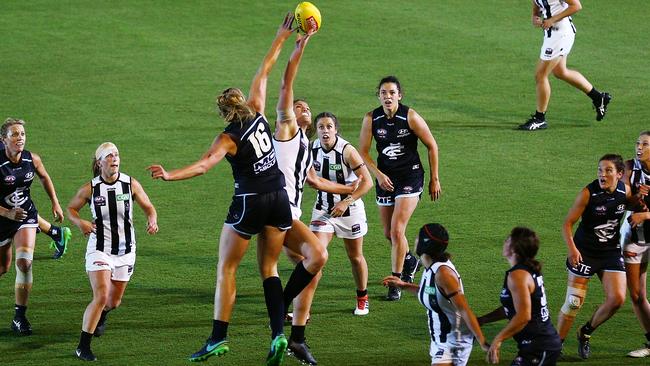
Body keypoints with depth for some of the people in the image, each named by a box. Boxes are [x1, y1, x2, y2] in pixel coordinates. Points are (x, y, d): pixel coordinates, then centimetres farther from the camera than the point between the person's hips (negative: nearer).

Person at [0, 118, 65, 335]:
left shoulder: (32, 160, -9)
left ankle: (20, 316, -8)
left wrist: (55, 203, 15)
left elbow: (45, 178, 15)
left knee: (24, 262, -15)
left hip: (26, 216, 2)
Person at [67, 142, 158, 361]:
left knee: (114, 301, 14)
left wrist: (152, 221, -20)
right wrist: (80, 223, -14)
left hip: (125, 251, 3)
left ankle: (101, 316, 53)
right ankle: (83, 347, -11)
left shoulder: (131, 185, -7)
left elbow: (148, 208, 3)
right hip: (99, 250, -3)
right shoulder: (90, 189, -9)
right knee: (101, 296, -20)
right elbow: (71, 208, 7)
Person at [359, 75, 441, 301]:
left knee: (397, 230, -15)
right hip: (385, 178, 4)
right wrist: (378, 174, -13)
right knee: (389, 233, 14)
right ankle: (409, 262, 45)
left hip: (410, 176, -4)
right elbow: (363, 152, 1)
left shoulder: (410, 117, -14)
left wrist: (434, 179, -1)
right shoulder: (371, 119, -6)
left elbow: (432, 146, -4)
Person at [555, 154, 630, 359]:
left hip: (611, 252, 4)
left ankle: (586, 333, 16)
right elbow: (568, 223, -13)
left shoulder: (625, 191, -5)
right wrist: (572, 248, -27)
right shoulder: (588, 193, -17)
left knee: (617, 298, -8)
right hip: (584, 252, -4)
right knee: (574, 302, -4)